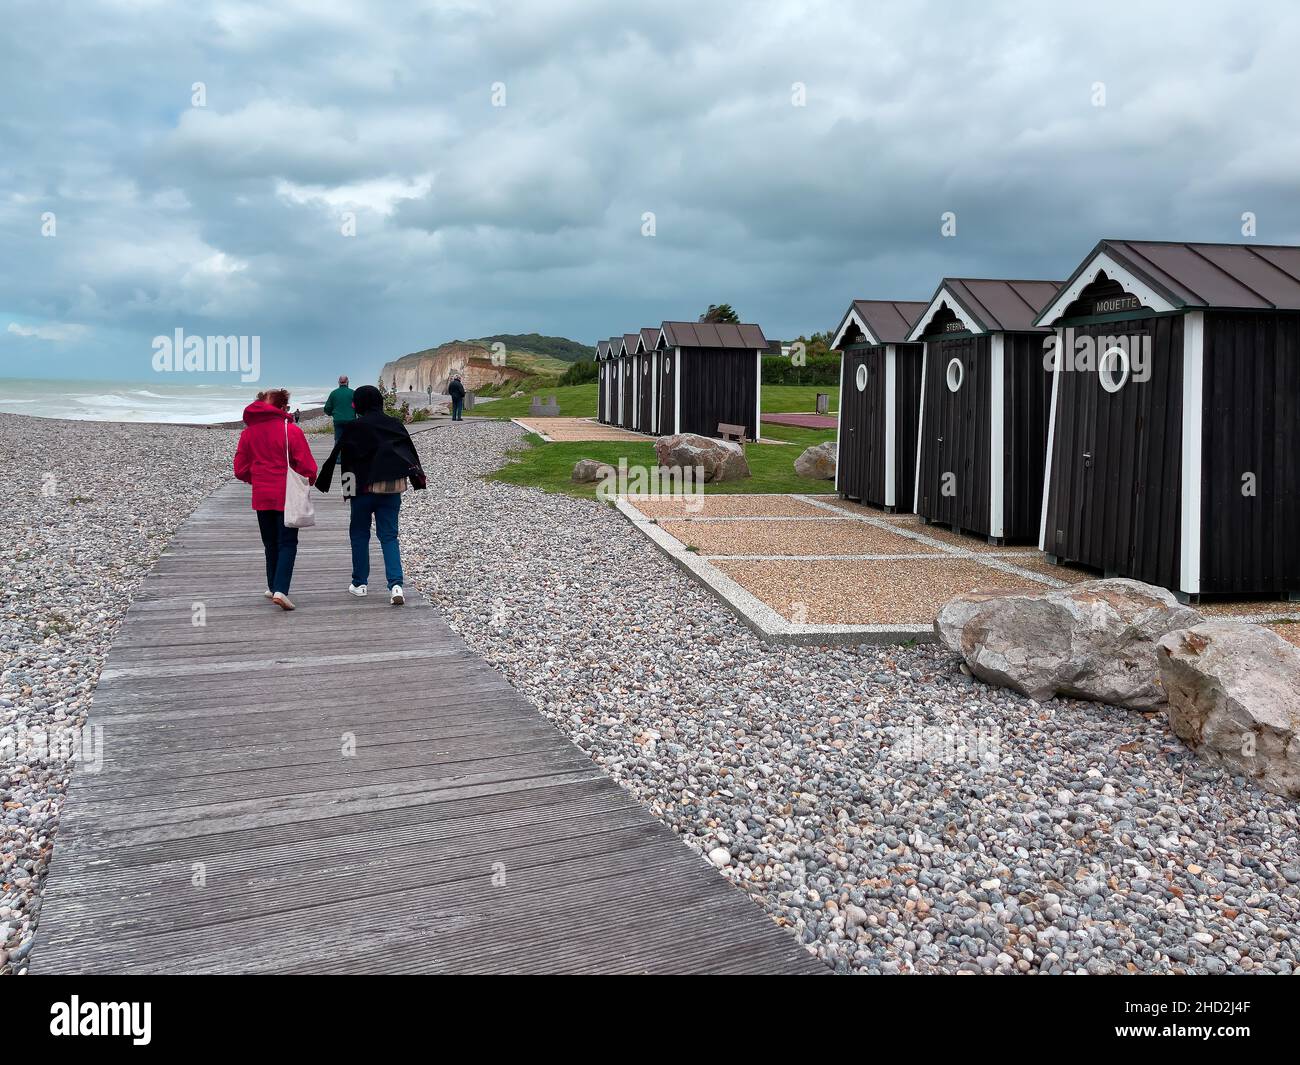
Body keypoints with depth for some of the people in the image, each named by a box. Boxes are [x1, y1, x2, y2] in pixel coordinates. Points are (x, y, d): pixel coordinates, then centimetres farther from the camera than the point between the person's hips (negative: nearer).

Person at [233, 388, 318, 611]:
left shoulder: (248, 432, 2)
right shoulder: (291, 431, -12)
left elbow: (240, 469, 6)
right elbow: (307, 467, -13)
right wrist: (309, 479, 9)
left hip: (261, 496, 4)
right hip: (287, 496, -4)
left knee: (271, 543, 18)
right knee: (287, 543, 0)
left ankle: (273, 587, 28)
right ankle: (280, 590, -15)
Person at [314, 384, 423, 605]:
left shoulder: (355, 427, -8)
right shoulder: (394, 425, 4)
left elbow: (336, 456, -4)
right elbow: (410, 453, 9)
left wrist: (322, 482, 5)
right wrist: (418, 477, 19)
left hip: (364, 488, -3)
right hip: (392, 487, 3)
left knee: (359, 534, 14)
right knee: (389, 536, 5)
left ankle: (360, 583, 19)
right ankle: (395, 585, -11)